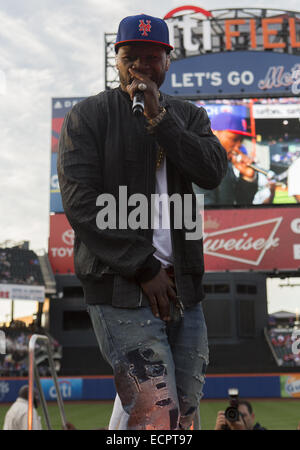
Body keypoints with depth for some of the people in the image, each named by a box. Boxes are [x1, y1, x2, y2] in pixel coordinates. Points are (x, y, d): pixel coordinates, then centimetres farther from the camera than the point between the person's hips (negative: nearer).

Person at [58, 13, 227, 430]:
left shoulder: (187, 116, 15)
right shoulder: (88, 115, 3)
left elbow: (213, 172, -3)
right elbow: (80, 202, -7)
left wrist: (158, 118, -12)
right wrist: (144, 269, -10)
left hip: (184, 287, 5)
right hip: (121, 288, -5)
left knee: (185, 416, 9)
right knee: (158, 419, -14)